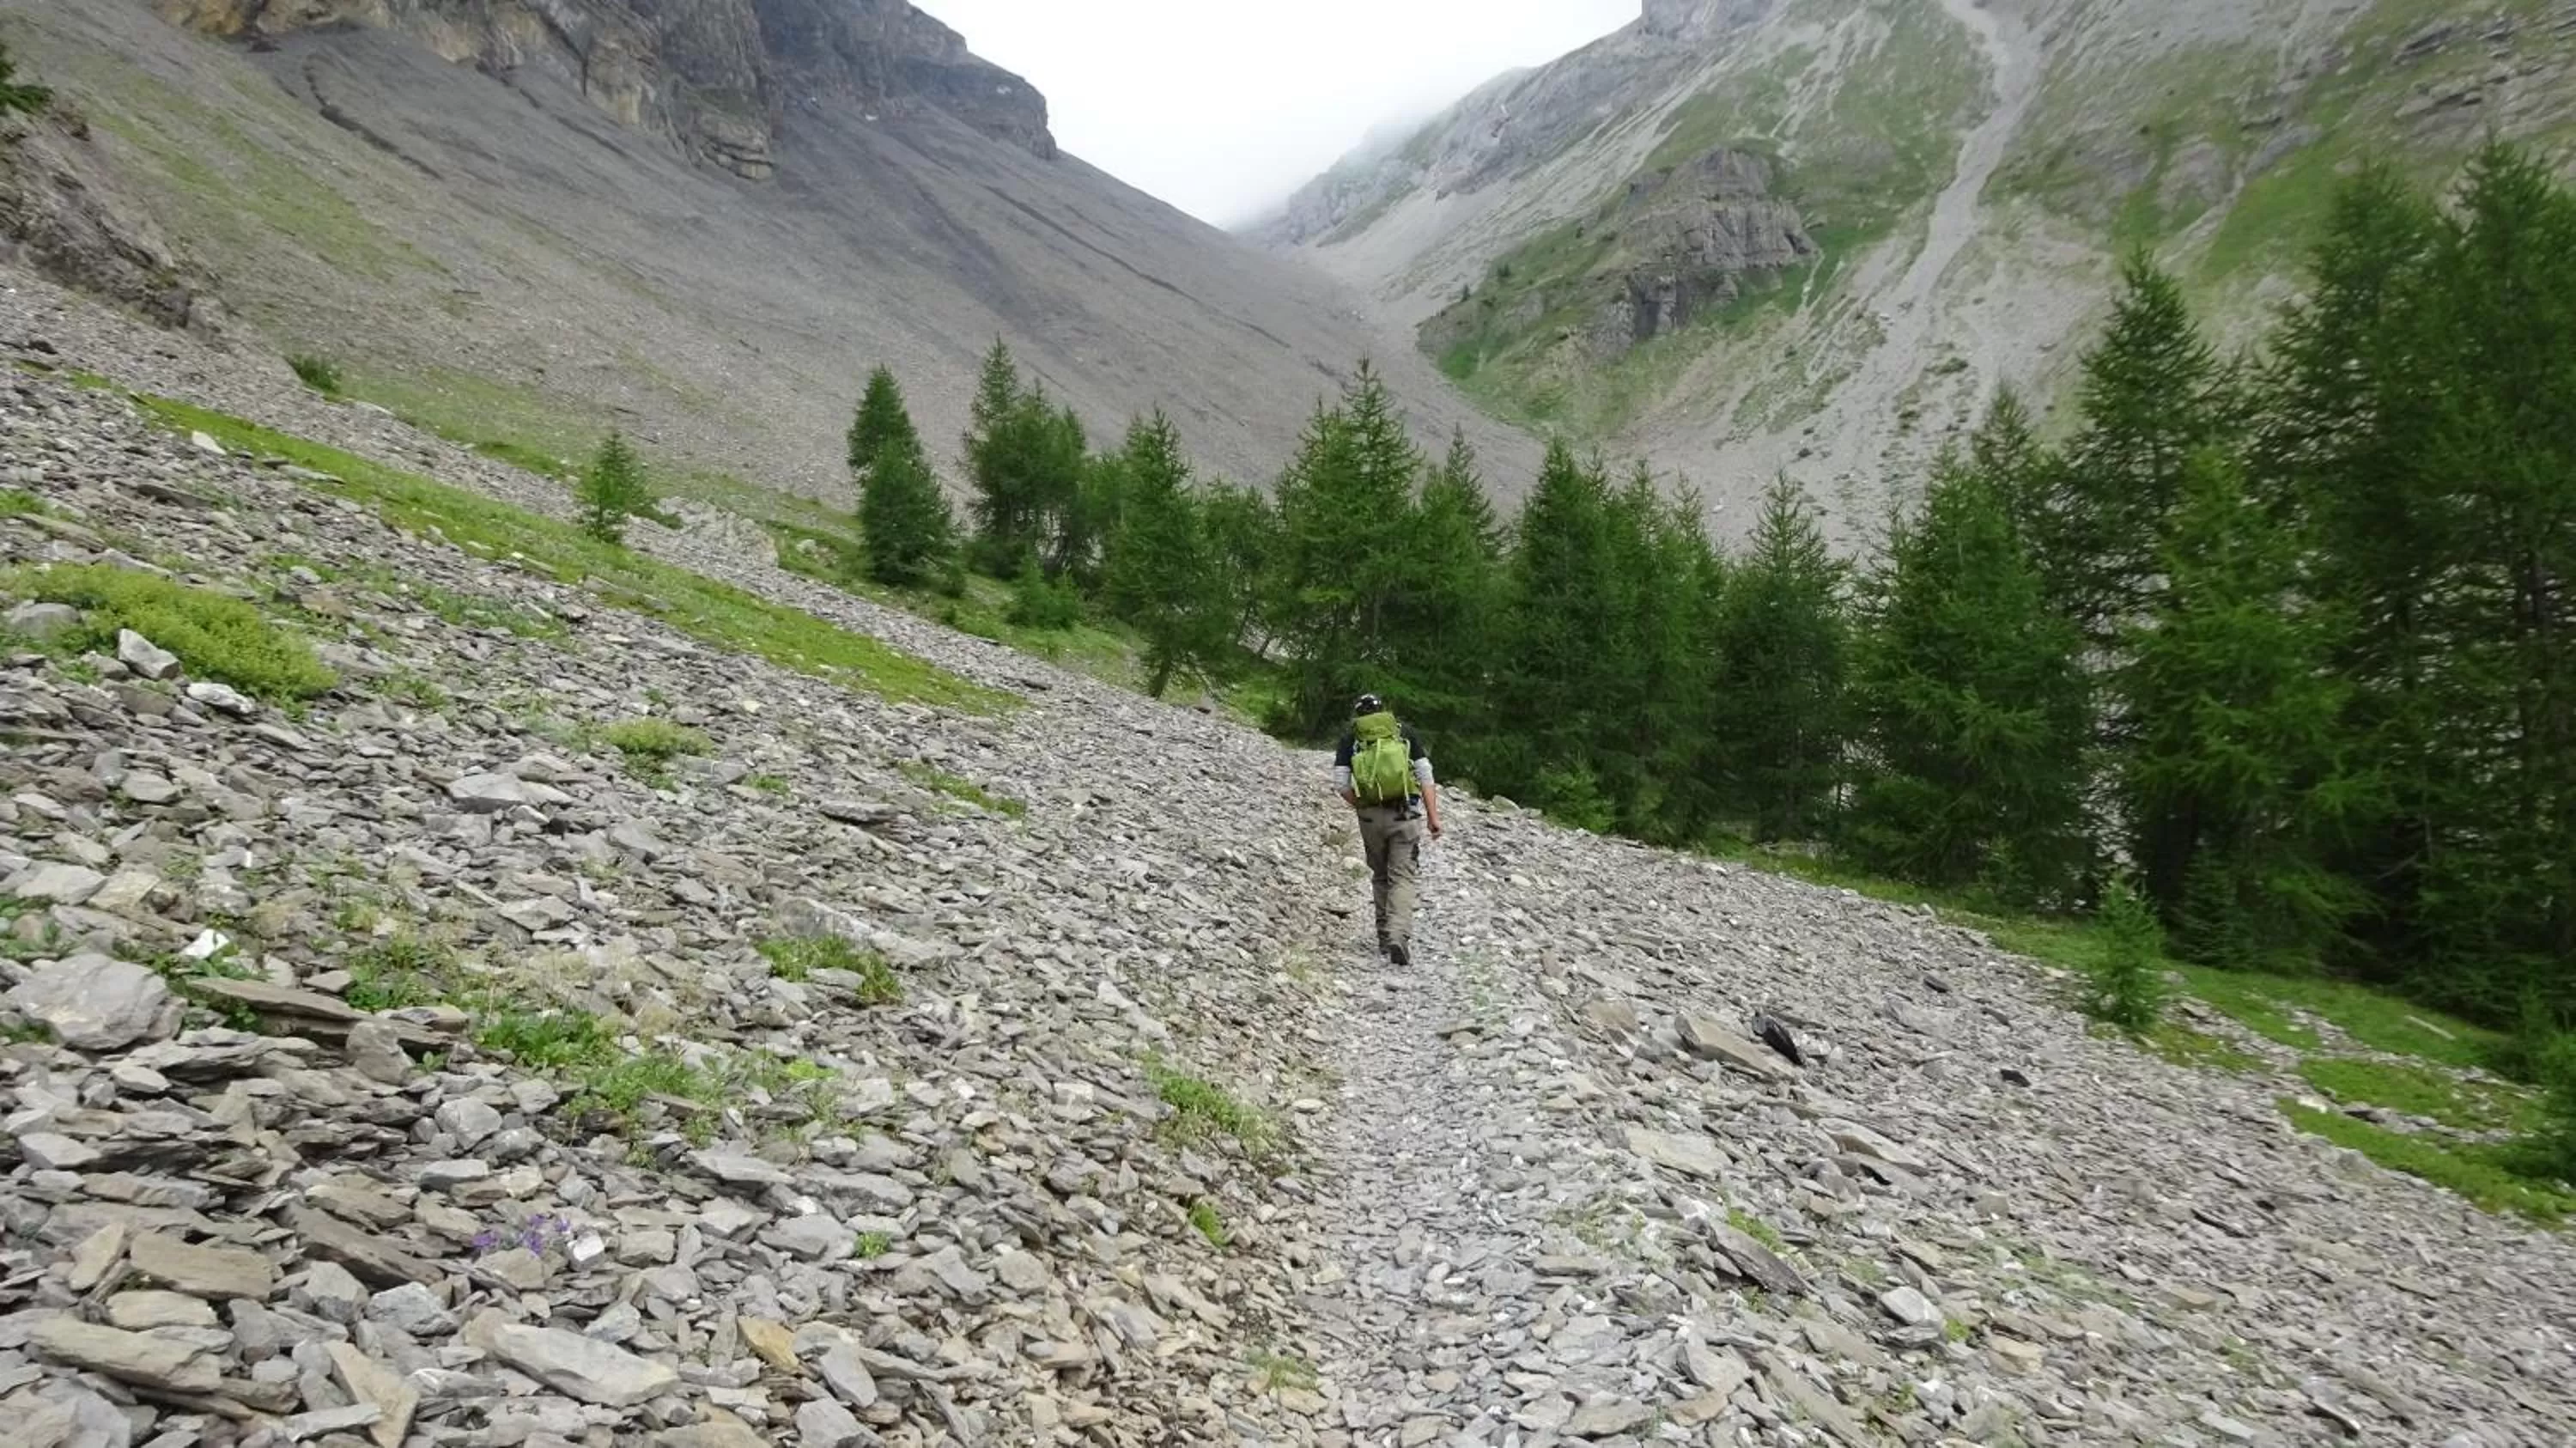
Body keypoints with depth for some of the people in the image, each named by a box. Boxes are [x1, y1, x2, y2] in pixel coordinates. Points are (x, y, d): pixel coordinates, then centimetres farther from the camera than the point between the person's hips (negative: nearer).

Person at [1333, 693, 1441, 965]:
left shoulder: (1350, 739, 8)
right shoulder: (1406, 732, 8)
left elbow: (1342, 783, -1)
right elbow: (1425, 774, 0)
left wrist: (1362, 806, 13)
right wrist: (1433, 816, 0)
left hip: (1370, 817, 1)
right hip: (1405, 813, -1)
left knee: (1380, 876, 16)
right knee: (1404, 876, -1)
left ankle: (1385, 938, 19)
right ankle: (1399, 934, -19)